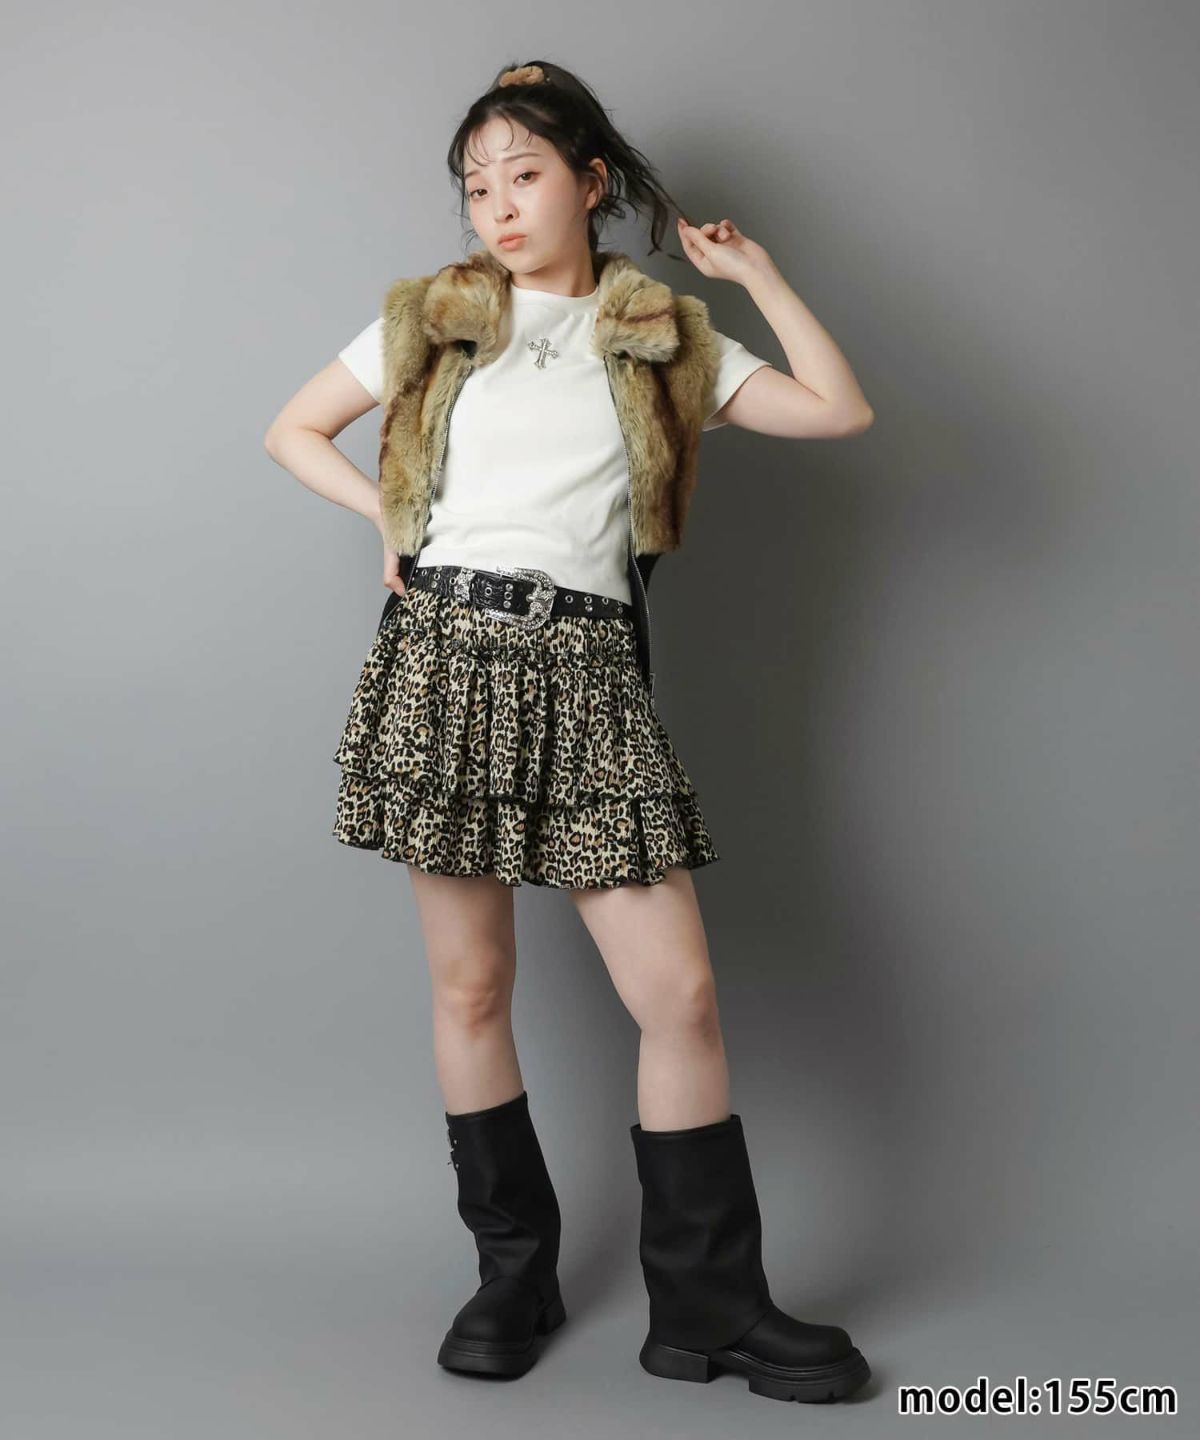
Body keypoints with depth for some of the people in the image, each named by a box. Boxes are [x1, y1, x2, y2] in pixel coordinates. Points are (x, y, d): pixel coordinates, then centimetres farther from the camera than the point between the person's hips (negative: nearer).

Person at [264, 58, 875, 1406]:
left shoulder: (664, 341, 13)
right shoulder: (431, 320, 13)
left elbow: (840, 410, 7)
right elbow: (292, 429, 21)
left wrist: (757, 273, 8)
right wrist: (390, 515, 7)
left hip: (586, 676, 0)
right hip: (446, 660, 0)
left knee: (680, 991, -5)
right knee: (471, 987, 4)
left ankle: (711, 1306, 9)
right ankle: (513, 1273, 22)